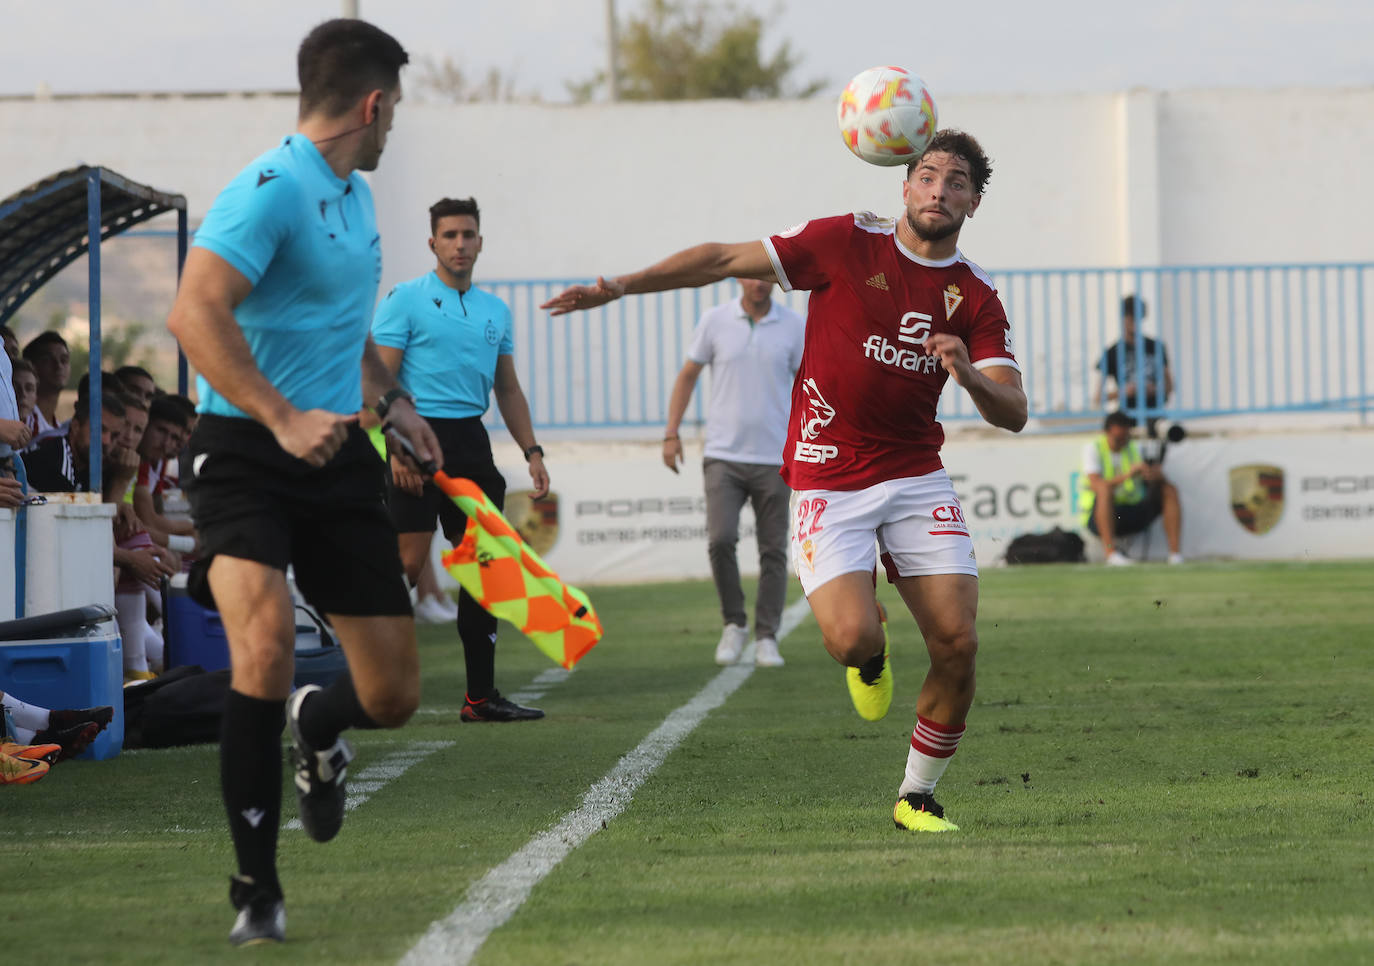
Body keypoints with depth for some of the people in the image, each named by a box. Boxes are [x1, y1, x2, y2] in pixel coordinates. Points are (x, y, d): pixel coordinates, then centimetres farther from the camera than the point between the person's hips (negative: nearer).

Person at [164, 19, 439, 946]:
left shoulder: (357, 195, 15)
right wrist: (282, 420, -33)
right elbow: (195, 314, -27)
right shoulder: (272, 190, -15)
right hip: (244, 454, -7)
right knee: (267, 637, -29)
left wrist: (390, 399, 26)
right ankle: (257, 888, -15)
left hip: (338, 459, 7)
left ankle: (317, 725, 41)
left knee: (394, 695, 2)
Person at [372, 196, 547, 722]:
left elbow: (507, 389, 22)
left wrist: (532, 450, 13)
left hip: (471, 442, 6)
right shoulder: (406, 299, -2)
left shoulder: (496, 311, 16)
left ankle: (481, 694, 8)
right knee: (408, 561, -12)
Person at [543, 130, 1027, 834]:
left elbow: (1013, 413, -3)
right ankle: (872, 655, 19)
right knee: (851, 640, -21)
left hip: (916, 478, 3)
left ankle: (916, 797, 11)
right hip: (827, 480, -3)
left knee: (957, 644, -9)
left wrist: (971, 377, -25)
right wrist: (618, 286, -7)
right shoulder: (848, 243, -5)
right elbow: (727, 260, -1)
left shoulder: (976, 296, 3)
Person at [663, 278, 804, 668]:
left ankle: (766, 639, 10)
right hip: (723, 456, -1)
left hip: (774, 457, 1)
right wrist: (671, 433, 4)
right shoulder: (714, 321, 1)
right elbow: (688, 376, 10)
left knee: (773, 551, 1)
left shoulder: (795, 326, 1)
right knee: (720, 539, -15)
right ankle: (734, 625, 5)